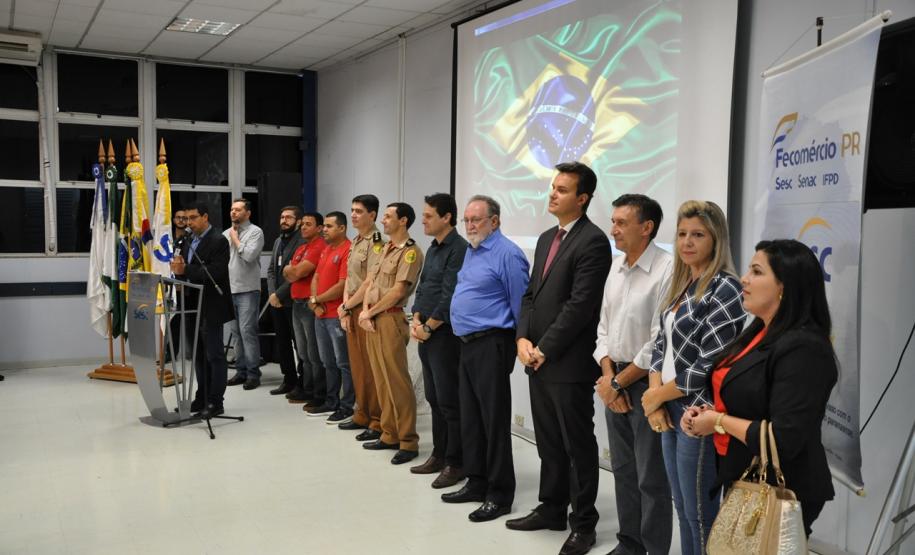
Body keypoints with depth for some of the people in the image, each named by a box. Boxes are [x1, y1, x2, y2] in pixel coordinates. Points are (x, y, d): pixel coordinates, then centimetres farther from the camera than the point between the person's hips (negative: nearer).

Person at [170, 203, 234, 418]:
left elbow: (214, 273, -21)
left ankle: (215, 402, 3)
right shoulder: (189, 242, 14)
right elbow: (186, 271, 15)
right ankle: (202, 398, 23)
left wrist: (185, 270, -25)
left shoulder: (218, 241, -11)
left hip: (210, 308, -8)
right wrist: (178, 268, -7)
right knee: (199, 356, 15)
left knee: (215, 355, -2)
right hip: (193, 306, 8)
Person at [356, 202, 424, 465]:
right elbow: (370, 282, 16)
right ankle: (389, 435, 21)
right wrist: (365, 311, 0)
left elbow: (398, 290, -15)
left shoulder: (411, 252, -10)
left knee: (397, 381, -7)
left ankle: (408, 441, -1)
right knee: (382, 381, 12)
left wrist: (371, 312, -7)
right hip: (372, 320, 9)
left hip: (390, 319, -9)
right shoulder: (385, 249, 17)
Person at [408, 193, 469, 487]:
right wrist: (416, 320, 3)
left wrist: (428, 327, -11)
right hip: (426, 333, 9)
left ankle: (455, 463, 7)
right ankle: (439, 455, 25)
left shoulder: (459, 249, -14)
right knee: (434, 398, 15)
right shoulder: (433, 249, 15)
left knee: (449, 401, -2)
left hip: (446, 334, -9)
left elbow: (450, 297, -18)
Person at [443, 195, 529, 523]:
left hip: (491, 345, -9)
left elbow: (521, 305, -13)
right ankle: (477, 483, 26)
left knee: (494, 422, -3)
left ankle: (499, 496, 7)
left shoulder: (506, 254, -15)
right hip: (468, 344, 10)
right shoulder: (471, 251, 15)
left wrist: (522, 344, -7)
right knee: (470, 418, 15)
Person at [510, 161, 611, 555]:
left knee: (578, 445, 4)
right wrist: (523, 338, 0)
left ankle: (583, 523, 17)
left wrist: (545, 349, -14)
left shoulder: (593, 241, -12)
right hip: (538, 360, 8)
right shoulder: (546, 238, 15)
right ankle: (551, 509, 31)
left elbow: (580, 306, -18)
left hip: (570, 363, -8)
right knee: (548, 443, 17)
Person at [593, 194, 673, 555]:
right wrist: (607, 376, -2)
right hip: (614, 382, 7)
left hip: (647, 385, -7)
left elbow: (660, 342, -17)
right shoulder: (615, 268, 9)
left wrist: (620, 382, -10)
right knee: (622, 470, 16)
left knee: (651, 478, 2)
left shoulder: (667, 271, -16)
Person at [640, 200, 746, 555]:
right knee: (682, 508, 18)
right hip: (670, 411, 8)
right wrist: (655, 397, -3)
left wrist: (656, 395, -10)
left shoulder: (724, 289, -16)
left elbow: (710, 367, -21)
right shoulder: (681, 285, 9)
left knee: (699, 513, 5)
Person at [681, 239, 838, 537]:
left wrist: (719, 422, -17)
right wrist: (705, 412, -1)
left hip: (778, 494, -9)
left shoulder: (802, 349, -22)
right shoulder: (759, 333, 7)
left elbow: (784, 440, -28)